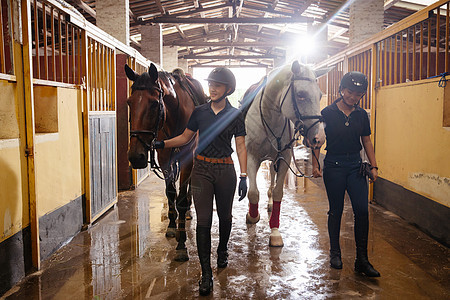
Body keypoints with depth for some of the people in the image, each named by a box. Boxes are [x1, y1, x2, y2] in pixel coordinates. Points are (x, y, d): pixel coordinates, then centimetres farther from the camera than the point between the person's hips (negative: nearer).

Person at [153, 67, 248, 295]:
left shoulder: (235, 115, -1)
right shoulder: (199, 112, 4)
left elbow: (241, 147, -4)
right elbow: (185, 137, 12)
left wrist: (243, 177, -10)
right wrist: (162, 144, -2)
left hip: (225, 170, -1)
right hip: (201, 169, 1)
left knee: (225, 215, 16)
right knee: (203, 221, -2)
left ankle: (222, 251, 45)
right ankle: (206, 273, 4)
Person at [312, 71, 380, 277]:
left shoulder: (362, 115, 7)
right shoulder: (328, 113, -3)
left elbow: (367, 141, 13)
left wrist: (374, 166, 5)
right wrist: (315, 164, -9)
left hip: (355, 165, 3)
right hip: (333, 165, -3)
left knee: (362, 209, -6)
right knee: (336, 210, 6)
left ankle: (362, 259, 3)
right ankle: (335, 252, 24)